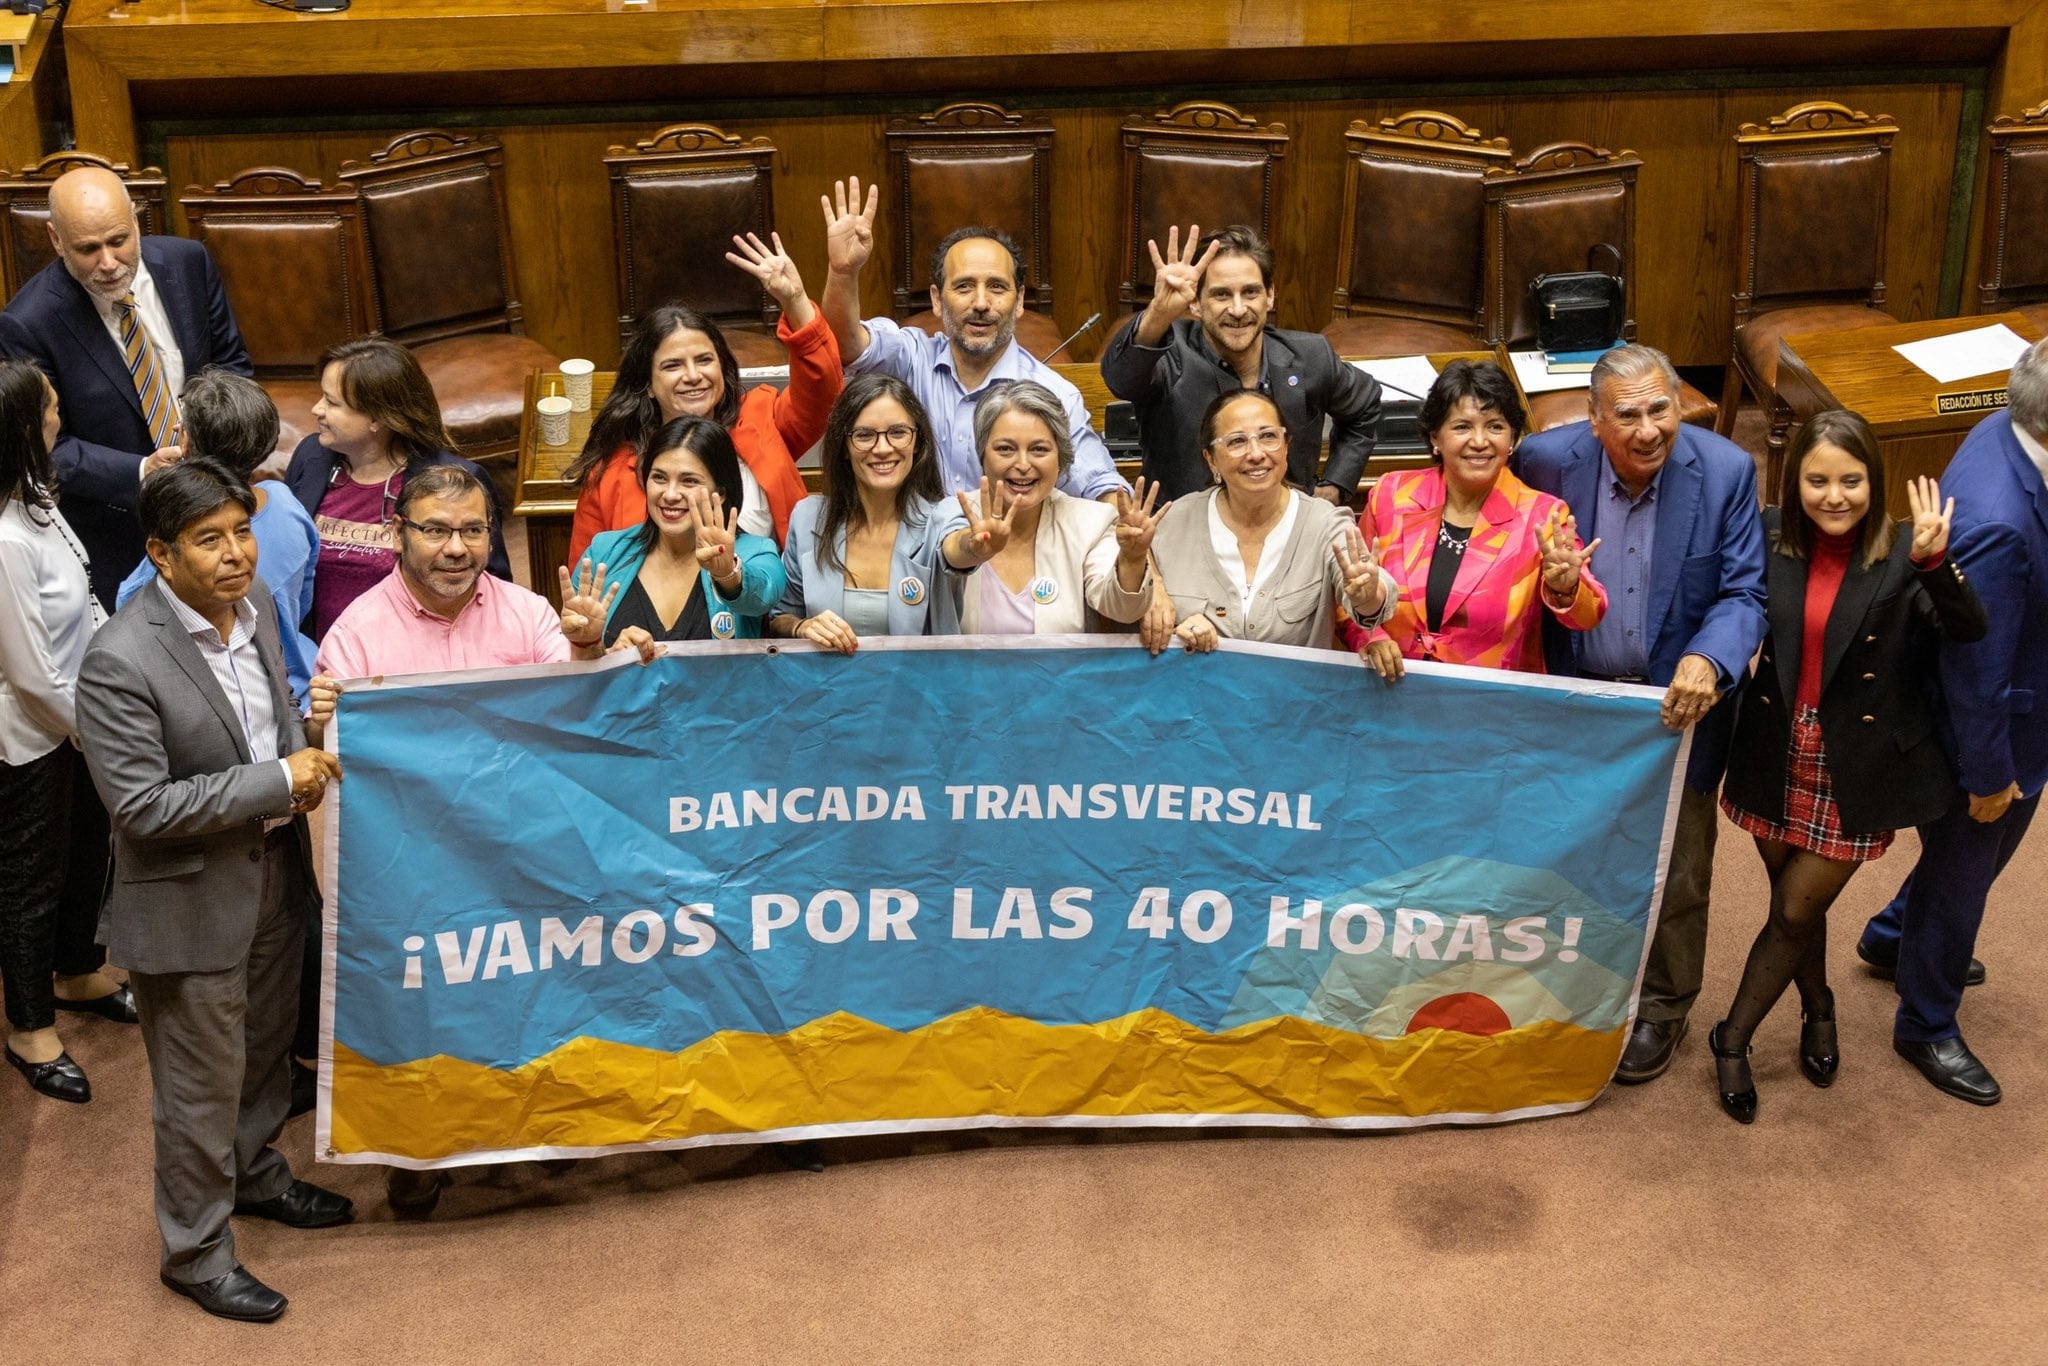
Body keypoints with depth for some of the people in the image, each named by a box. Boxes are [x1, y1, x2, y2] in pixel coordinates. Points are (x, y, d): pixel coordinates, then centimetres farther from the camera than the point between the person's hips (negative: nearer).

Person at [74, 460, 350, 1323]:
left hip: (273, 872, 7)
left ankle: (256, 1176, 50)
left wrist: (305, 761, -7)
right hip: (189, 901, -7)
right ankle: (196, 1252, 26)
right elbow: (142, 806, -26)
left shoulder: (255, 610, -1)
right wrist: (279, 782, -24)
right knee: (201, 1088, 7)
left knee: (265, 1050, 26)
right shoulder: (121, 661, -25)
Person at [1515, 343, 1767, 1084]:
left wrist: (1707, 661, -33)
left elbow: (1743, 595, -16)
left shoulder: (1725, 472, -17)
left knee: (1674, 876, 15)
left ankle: (1661, 1008, 39)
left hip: (1676, 705, -1)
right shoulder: (1546, 460, -17)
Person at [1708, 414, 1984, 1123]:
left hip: (1857, 769, -3)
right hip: (1778, 757, 3)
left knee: (1795, 912, 6)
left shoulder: (1901, 554, -16)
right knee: (1793, 899, 19)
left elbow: (1969, 628, -27)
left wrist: (1934, 561, -44)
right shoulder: (1771, 536, -8)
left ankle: (1733, 1039, 26)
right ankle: (1818, 1008, 47)